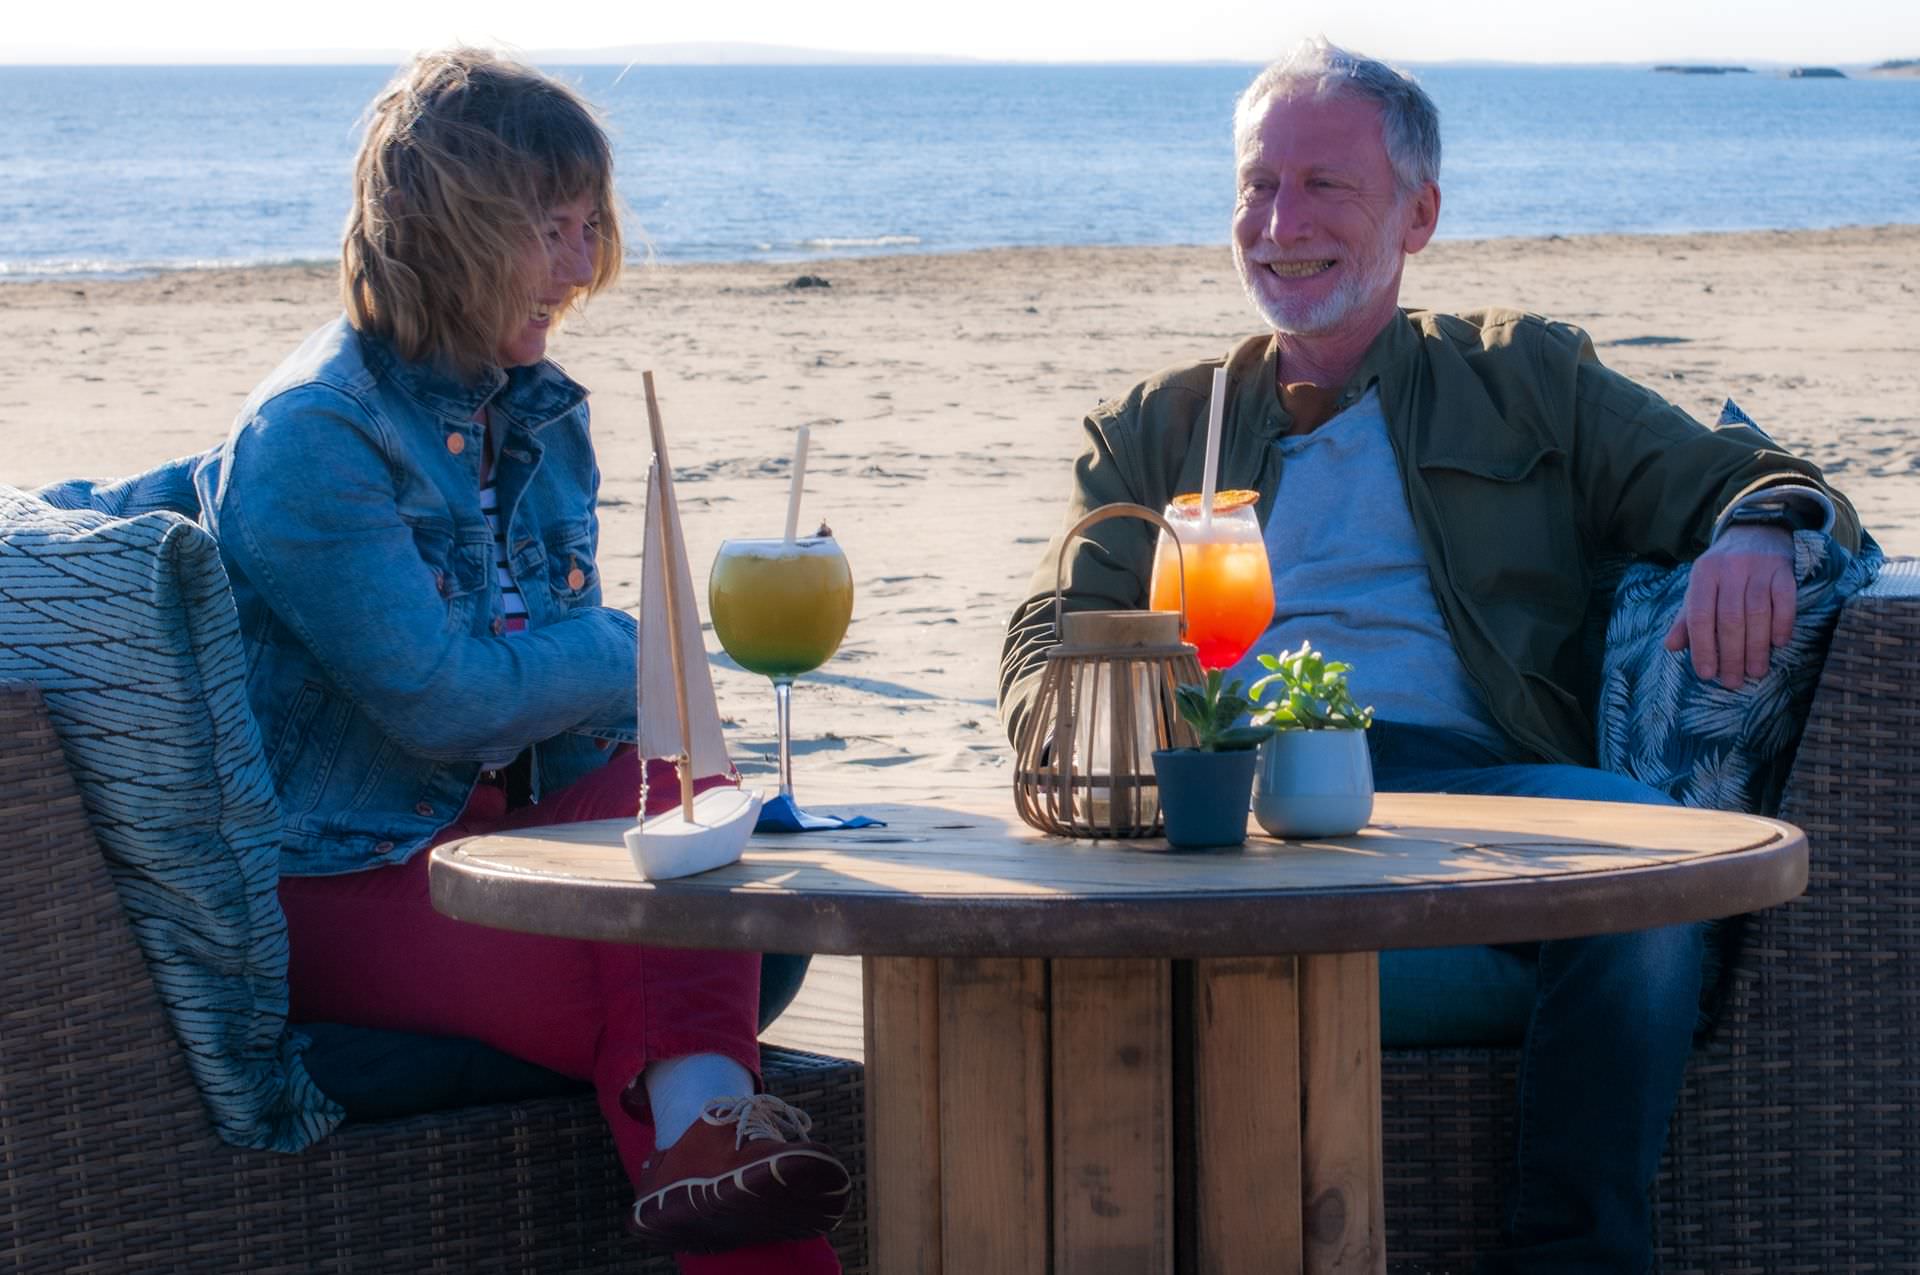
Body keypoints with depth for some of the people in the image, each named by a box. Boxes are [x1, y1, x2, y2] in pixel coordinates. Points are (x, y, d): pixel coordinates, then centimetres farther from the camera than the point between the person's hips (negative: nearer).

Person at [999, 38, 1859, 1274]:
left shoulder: (1527, 378, 27)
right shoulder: (1156, 426, 29)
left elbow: (1735, 477, 16)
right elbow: (1048, 648, 16)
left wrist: (1755, 527, -12)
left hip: (1463, 779, 0)